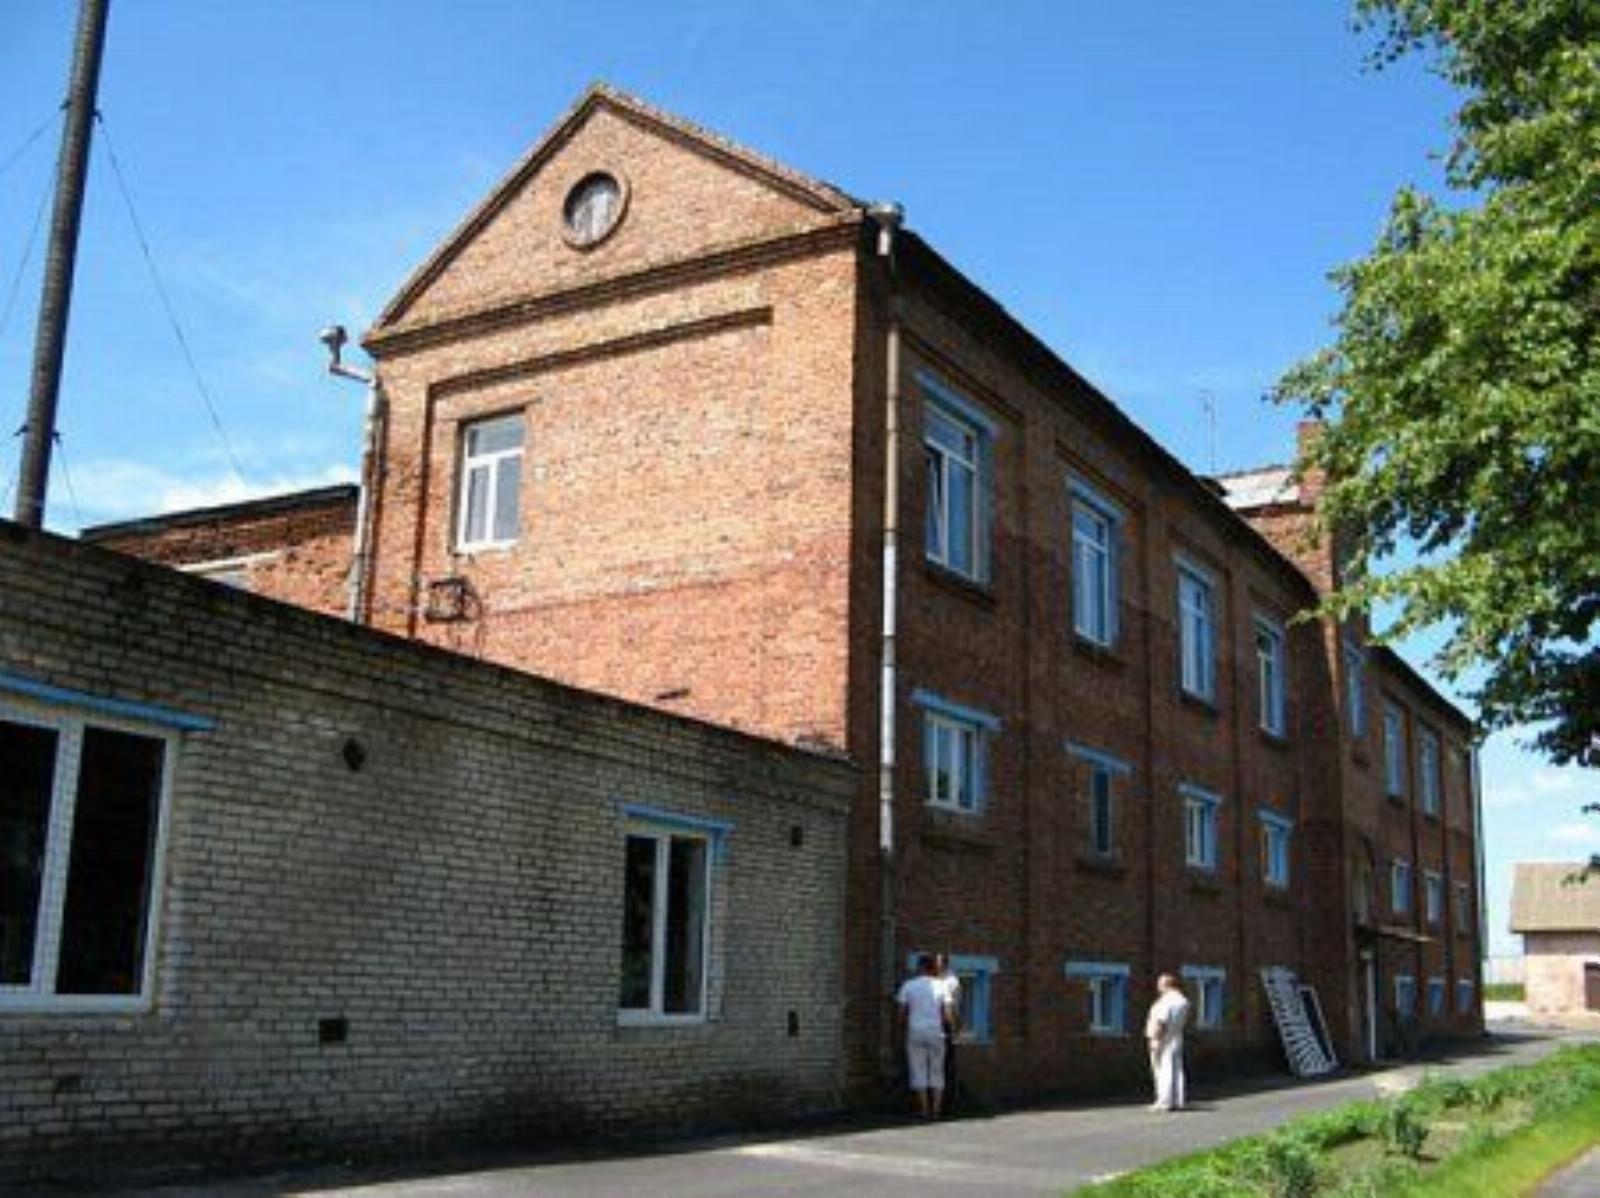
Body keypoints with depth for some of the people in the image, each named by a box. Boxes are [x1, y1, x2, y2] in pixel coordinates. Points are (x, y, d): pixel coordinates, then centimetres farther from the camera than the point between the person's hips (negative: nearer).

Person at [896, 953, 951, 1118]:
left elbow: (902, 1013, 0)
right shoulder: (940, 986, 0)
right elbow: (947, 1014, -3)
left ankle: (924, 1109, 1)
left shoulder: (908, 986, -1)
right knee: (937, 1072, 8)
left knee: (919, 1072, 4)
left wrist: (904, 1029, 15)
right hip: (936, 1032, 1)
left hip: (915, 1032, -1)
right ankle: (936, 1110, 4)